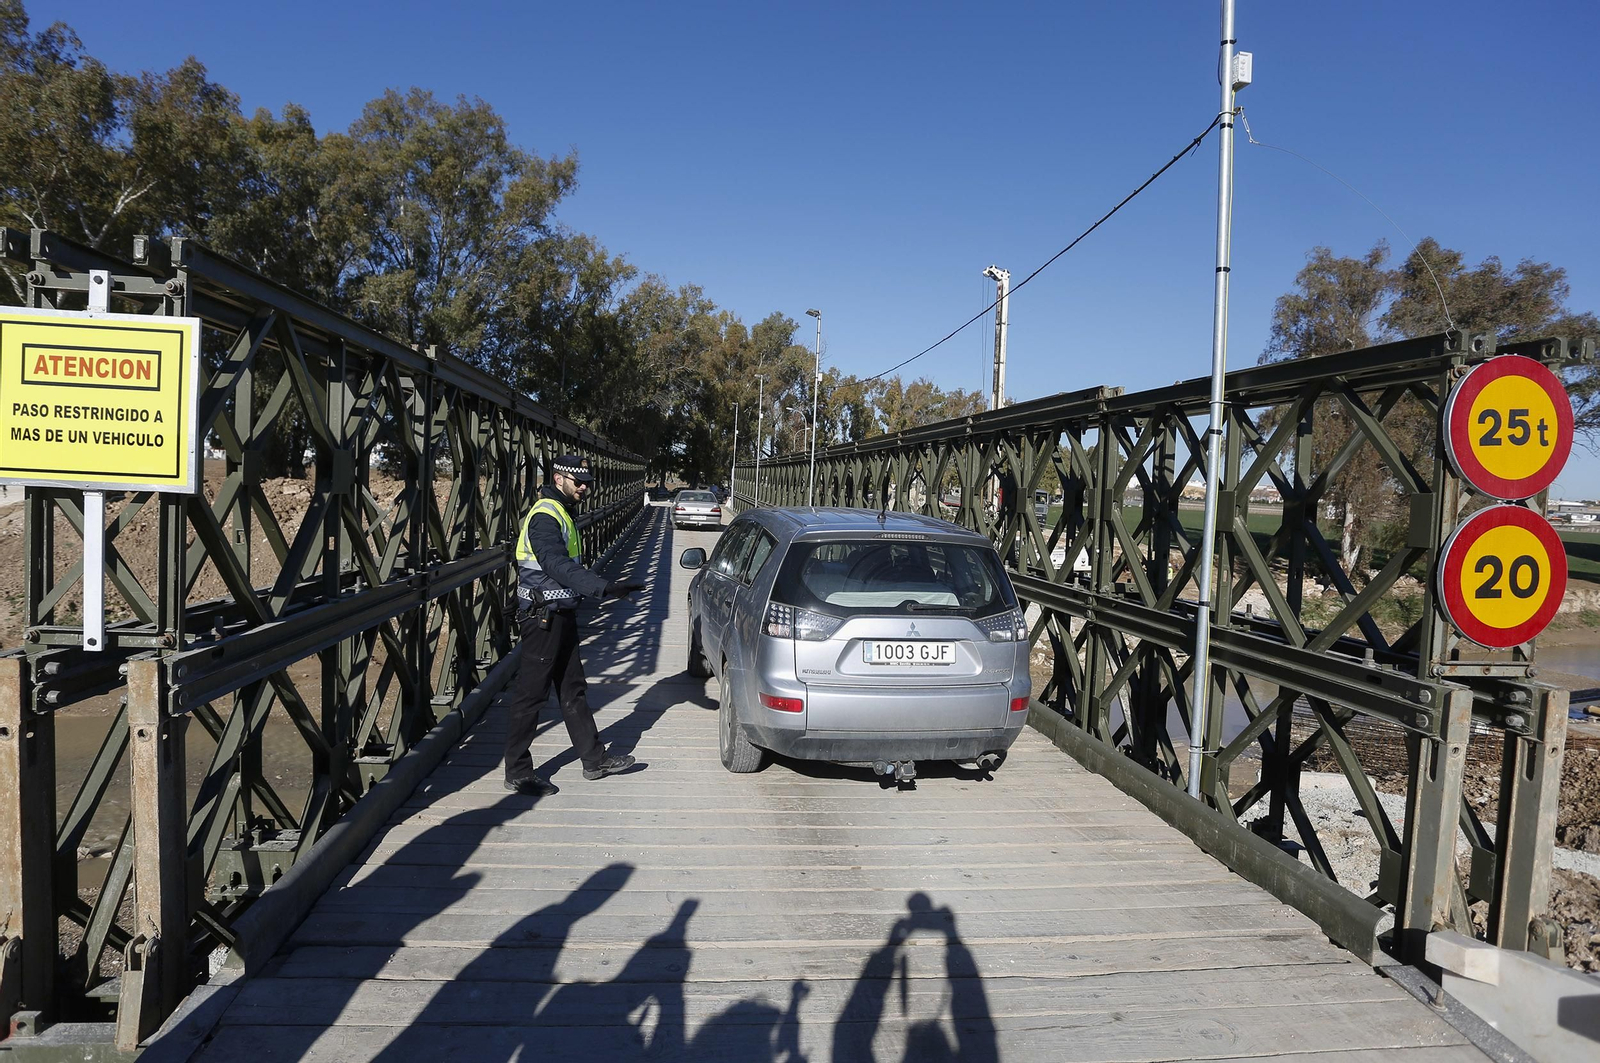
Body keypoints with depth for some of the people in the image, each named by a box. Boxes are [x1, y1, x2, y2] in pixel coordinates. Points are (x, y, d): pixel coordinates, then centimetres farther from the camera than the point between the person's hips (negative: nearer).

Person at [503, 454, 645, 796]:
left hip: (561, 615, 10)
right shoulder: (545, 516, -18)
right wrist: (606, 588, -40)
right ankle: (518, 773, 9)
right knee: (529, 694, -1)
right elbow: (559, 567, -32)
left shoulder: (562, 513, 15)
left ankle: (594, 760, 24)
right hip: (543, 617, -10)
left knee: (573, 689, 15)